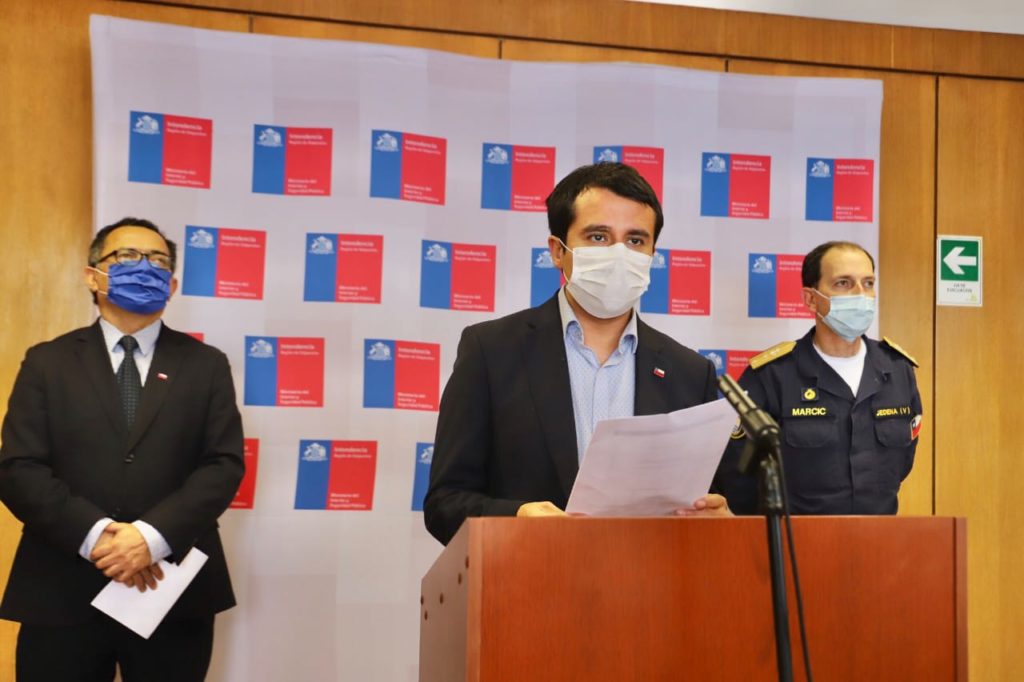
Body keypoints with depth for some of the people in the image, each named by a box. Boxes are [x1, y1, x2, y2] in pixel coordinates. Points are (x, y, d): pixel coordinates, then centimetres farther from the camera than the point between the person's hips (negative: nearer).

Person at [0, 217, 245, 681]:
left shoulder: (206, 365, 8)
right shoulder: (48, 362, 7)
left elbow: (224, 465, -3)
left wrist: (153, 536, -17)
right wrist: (95, 535, -17)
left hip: (174, 594, 0)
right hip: (62, 595, 0)